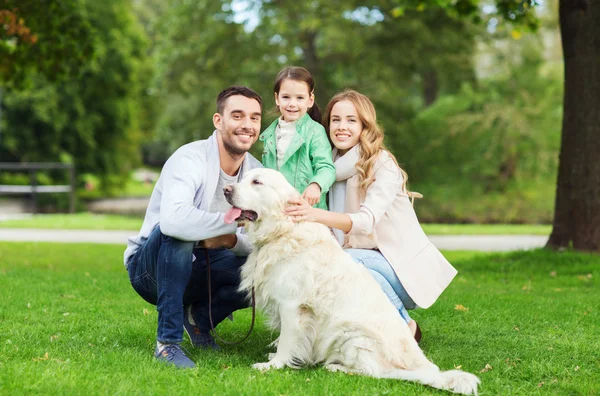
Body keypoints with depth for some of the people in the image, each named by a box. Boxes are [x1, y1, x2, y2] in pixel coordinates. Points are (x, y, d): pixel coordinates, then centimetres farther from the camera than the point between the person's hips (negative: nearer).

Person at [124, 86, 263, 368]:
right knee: (179, 232, -38)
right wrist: (233, 220, -45)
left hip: (200, 268, 6)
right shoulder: (190, 159, -24)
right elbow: (172, 219, -44)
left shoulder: (256, 171, -3)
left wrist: (232, 240, -28)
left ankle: (200, 316, 9)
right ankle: (168, 342, -27)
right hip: (150, 267, -6)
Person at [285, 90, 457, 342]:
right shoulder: (335, 166, 7)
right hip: (372, 260, 7)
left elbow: (366, 221, -31)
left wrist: (316, 215, -48)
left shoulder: (383, 165, -15)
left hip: (405, 265, -7)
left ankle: (404, 326, -13)